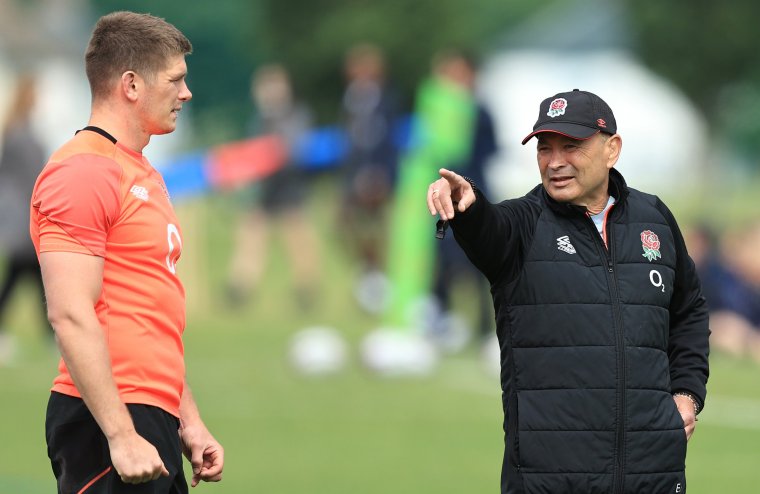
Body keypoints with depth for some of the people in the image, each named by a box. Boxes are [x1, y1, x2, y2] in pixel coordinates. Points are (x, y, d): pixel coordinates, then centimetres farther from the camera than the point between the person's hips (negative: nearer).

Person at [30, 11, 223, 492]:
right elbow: (71, 317, -19)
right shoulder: (83, 173, -11)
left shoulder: (145, 177, 20)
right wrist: (121, 435, -22)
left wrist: (189, 422, 21)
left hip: (154, 418, 10)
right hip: (108, 426, -10)